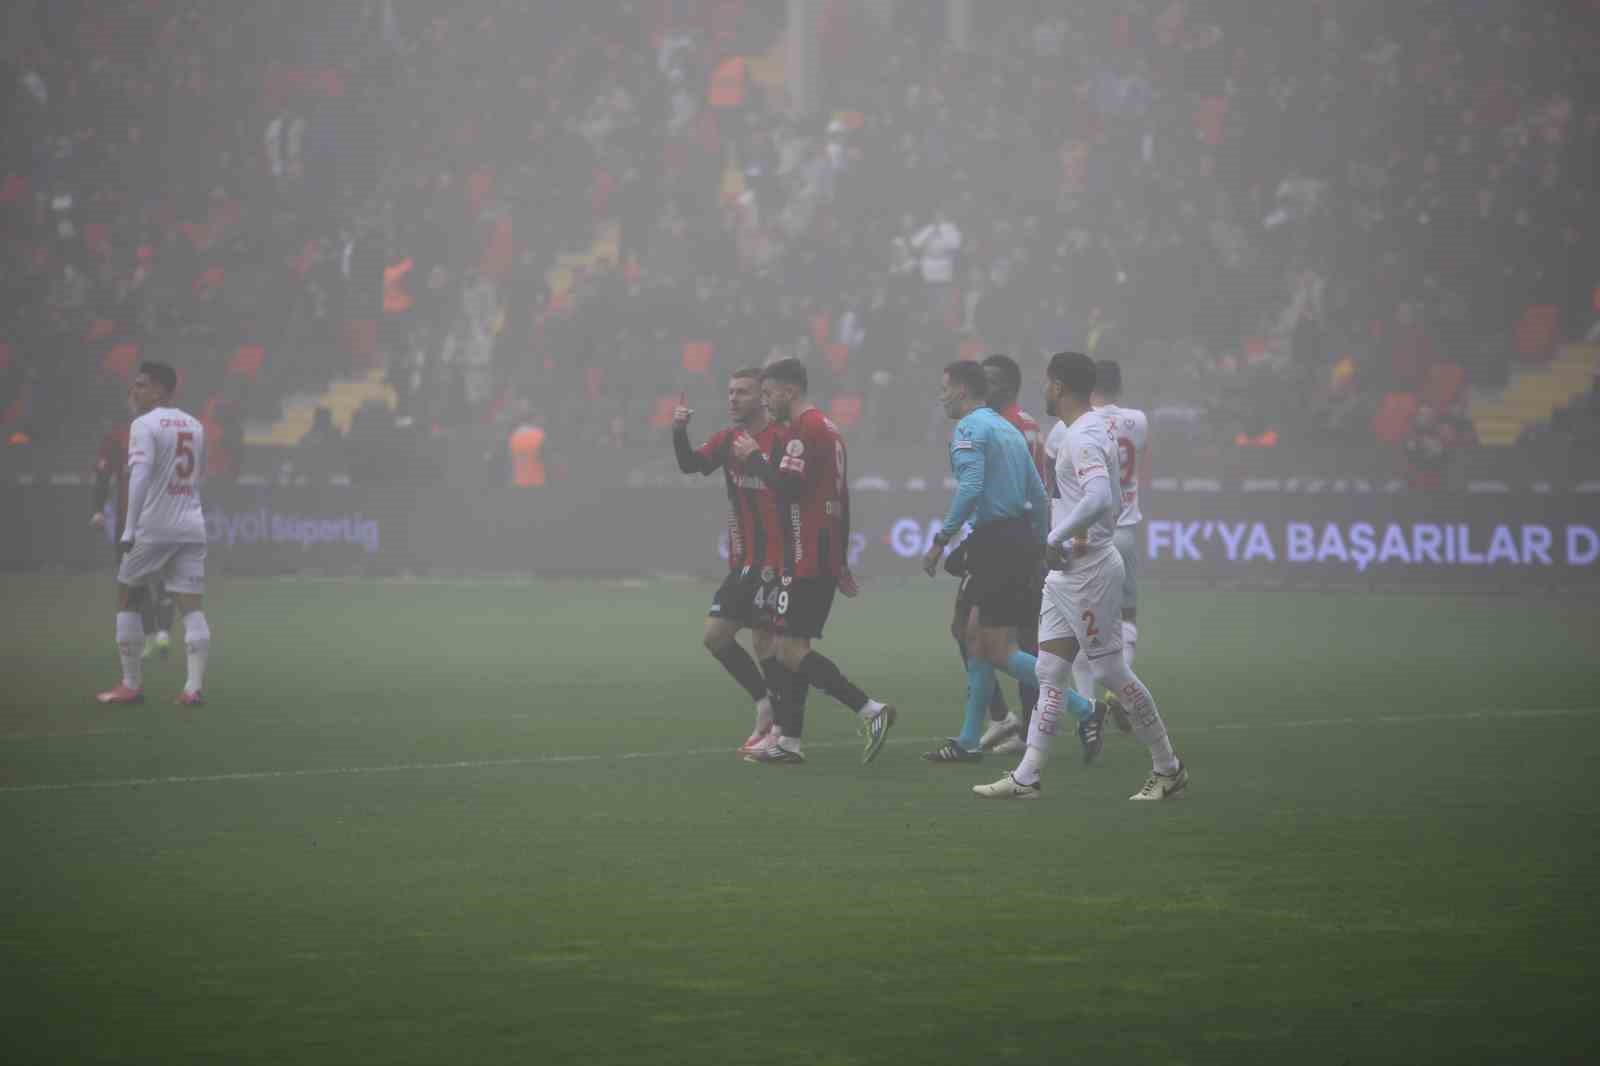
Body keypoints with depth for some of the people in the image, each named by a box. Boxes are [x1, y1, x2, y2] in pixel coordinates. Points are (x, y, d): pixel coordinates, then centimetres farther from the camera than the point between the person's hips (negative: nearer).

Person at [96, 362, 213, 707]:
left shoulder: (144, 425, -8)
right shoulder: (194, 426, 13)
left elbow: (140, 475, -20)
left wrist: (130, 529, -22)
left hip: (153, 526, -5)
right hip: (191, 526, 5)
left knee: (127, 596, 12)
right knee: (190, 605, 0)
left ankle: (132, 684, 11)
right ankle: (195, 686, -13)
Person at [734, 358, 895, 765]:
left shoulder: (802, 431, -13)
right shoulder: (828, 429, 19)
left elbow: (787, 486, -23)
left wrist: (754, 457, -8)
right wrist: (841, 563, 27)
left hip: (805, 560, -10)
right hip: (825, 559, 10)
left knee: (792, 651, -11)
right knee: (792, 647, 12)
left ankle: (869, 710, -16)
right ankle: (787, 739, 13)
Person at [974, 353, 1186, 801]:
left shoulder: (1083, 438, -18)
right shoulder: (1066, 432, 14)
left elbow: (1099, 499, -34)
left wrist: (1056, 538, -25)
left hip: (1089, 570, -10)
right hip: (1063, 571, 10)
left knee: (1110, 671, -3)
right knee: (1050, 672, 6)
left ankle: (1168, 769, 7)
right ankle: (1026, 778, 5)